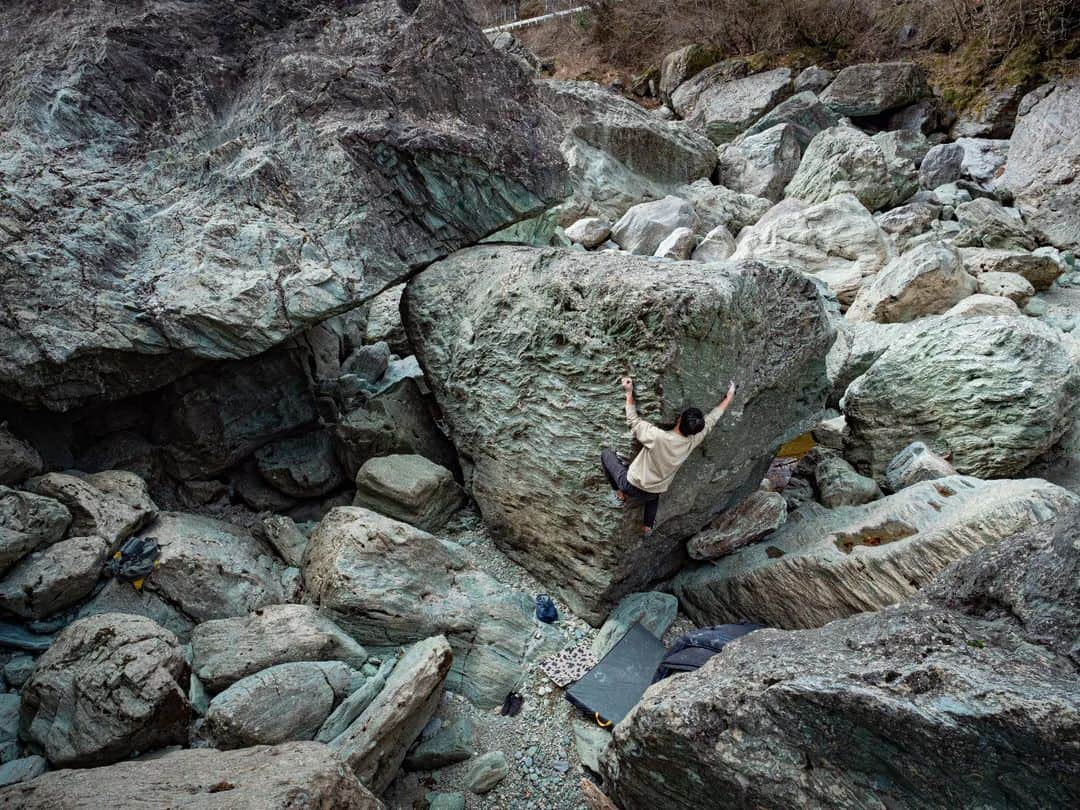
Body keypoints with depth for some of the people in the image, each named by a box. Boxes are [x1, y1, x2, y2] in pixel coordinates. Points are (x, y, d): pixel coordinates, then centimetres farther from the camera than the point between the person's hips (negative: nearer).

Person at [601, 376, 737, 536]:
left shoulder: (658, 437, -34)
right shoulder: (693, 441, -18)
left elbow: (633, 420, -20)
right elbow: (712, 418, -5)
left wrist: (629, 392, -14)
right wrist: (730, 395, 6)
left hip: (631, 486, -5)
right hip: (652, 494, 5)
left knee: (605, 453, 14)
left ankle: (620, 494, 18)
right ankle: (647, 526, 53)